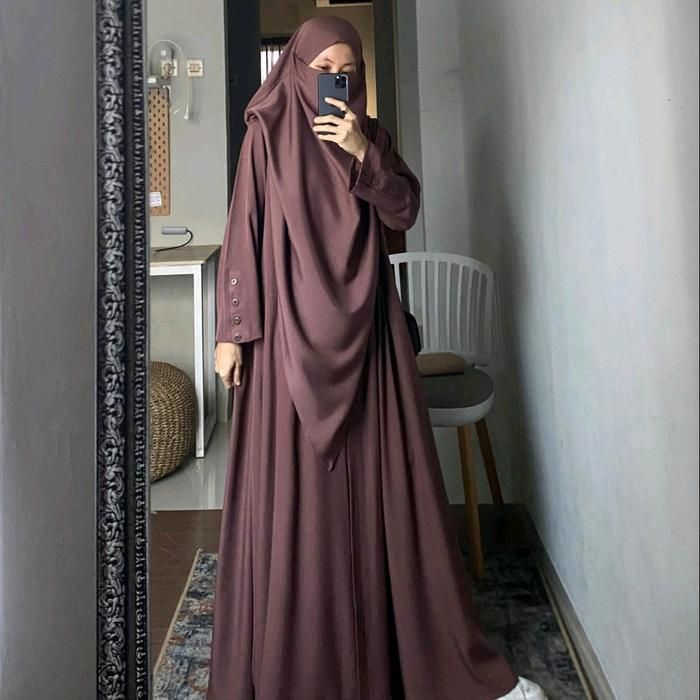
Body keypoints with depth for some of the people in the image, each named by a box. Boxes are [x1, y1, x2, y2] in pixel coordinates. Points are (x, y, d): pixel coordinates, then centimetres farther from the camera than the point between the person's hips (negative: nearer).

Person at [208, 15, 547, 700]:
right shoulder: (268, 135, 4)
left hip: (363, 325, 3)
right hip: (291, 325, -2)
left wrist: (364, 153, -11)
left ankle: (387, 638, 25)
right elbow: (243, 234, -2)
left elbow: (404, 212, 3)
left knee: (376, 475, 6)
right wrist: (231, 330, -7)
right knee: (292, 485, 2)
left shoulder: (370, 133, 13)